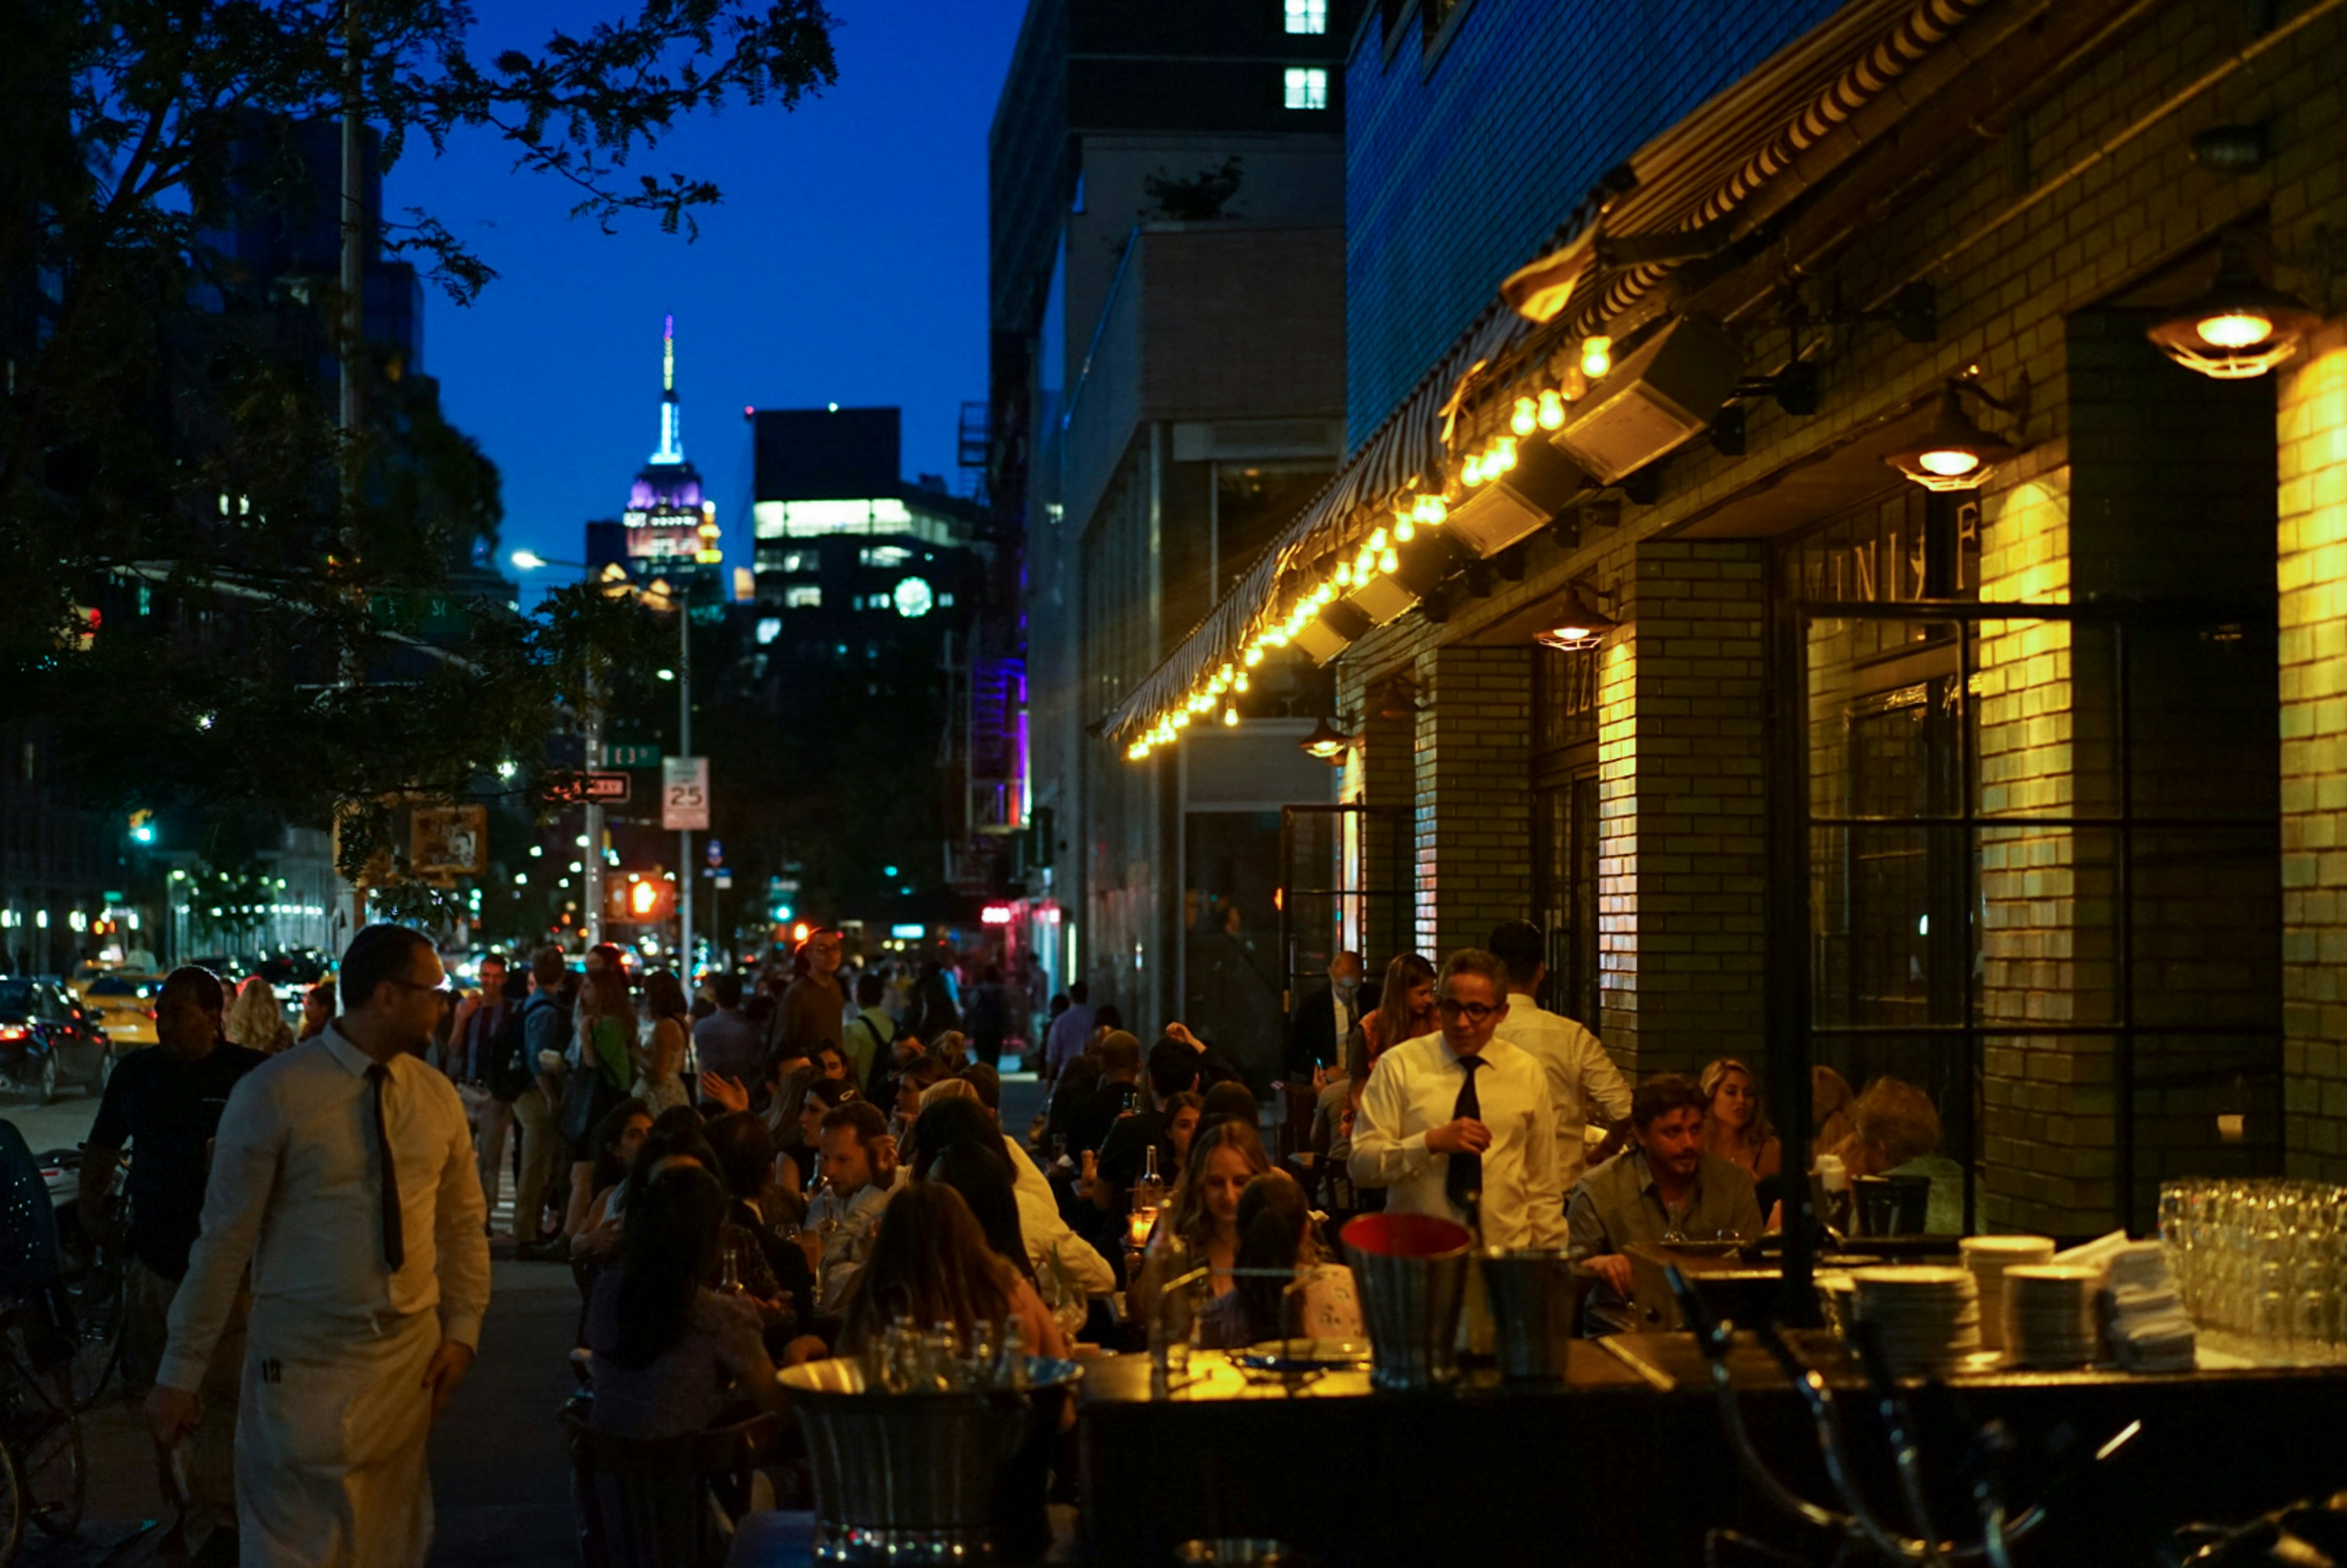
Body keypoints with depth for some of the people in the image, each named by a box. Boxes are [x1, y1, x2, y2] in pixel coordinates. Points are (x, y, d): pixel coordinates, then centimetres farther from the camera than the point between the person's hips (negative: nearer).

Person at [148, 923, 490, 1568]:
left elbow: (464, 1224, 14)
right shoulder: (273, 1094, -11)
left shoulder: (437, 1098, 4)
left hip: (411, 1357, 5)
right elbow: (225, 1238, -8)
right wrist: (182, 1372, -5)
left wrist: (462, 1329, 2)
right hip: (303, 1362, -4)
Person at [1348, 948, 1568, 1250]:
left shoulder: (1528, 1074, 9)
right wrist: (1432, 1142, -16)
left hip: (1507, 1250, 2)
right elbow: (1361, 1164, -4)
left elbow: (1543, 1187, 11)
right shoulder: (1398, 1066, 1)